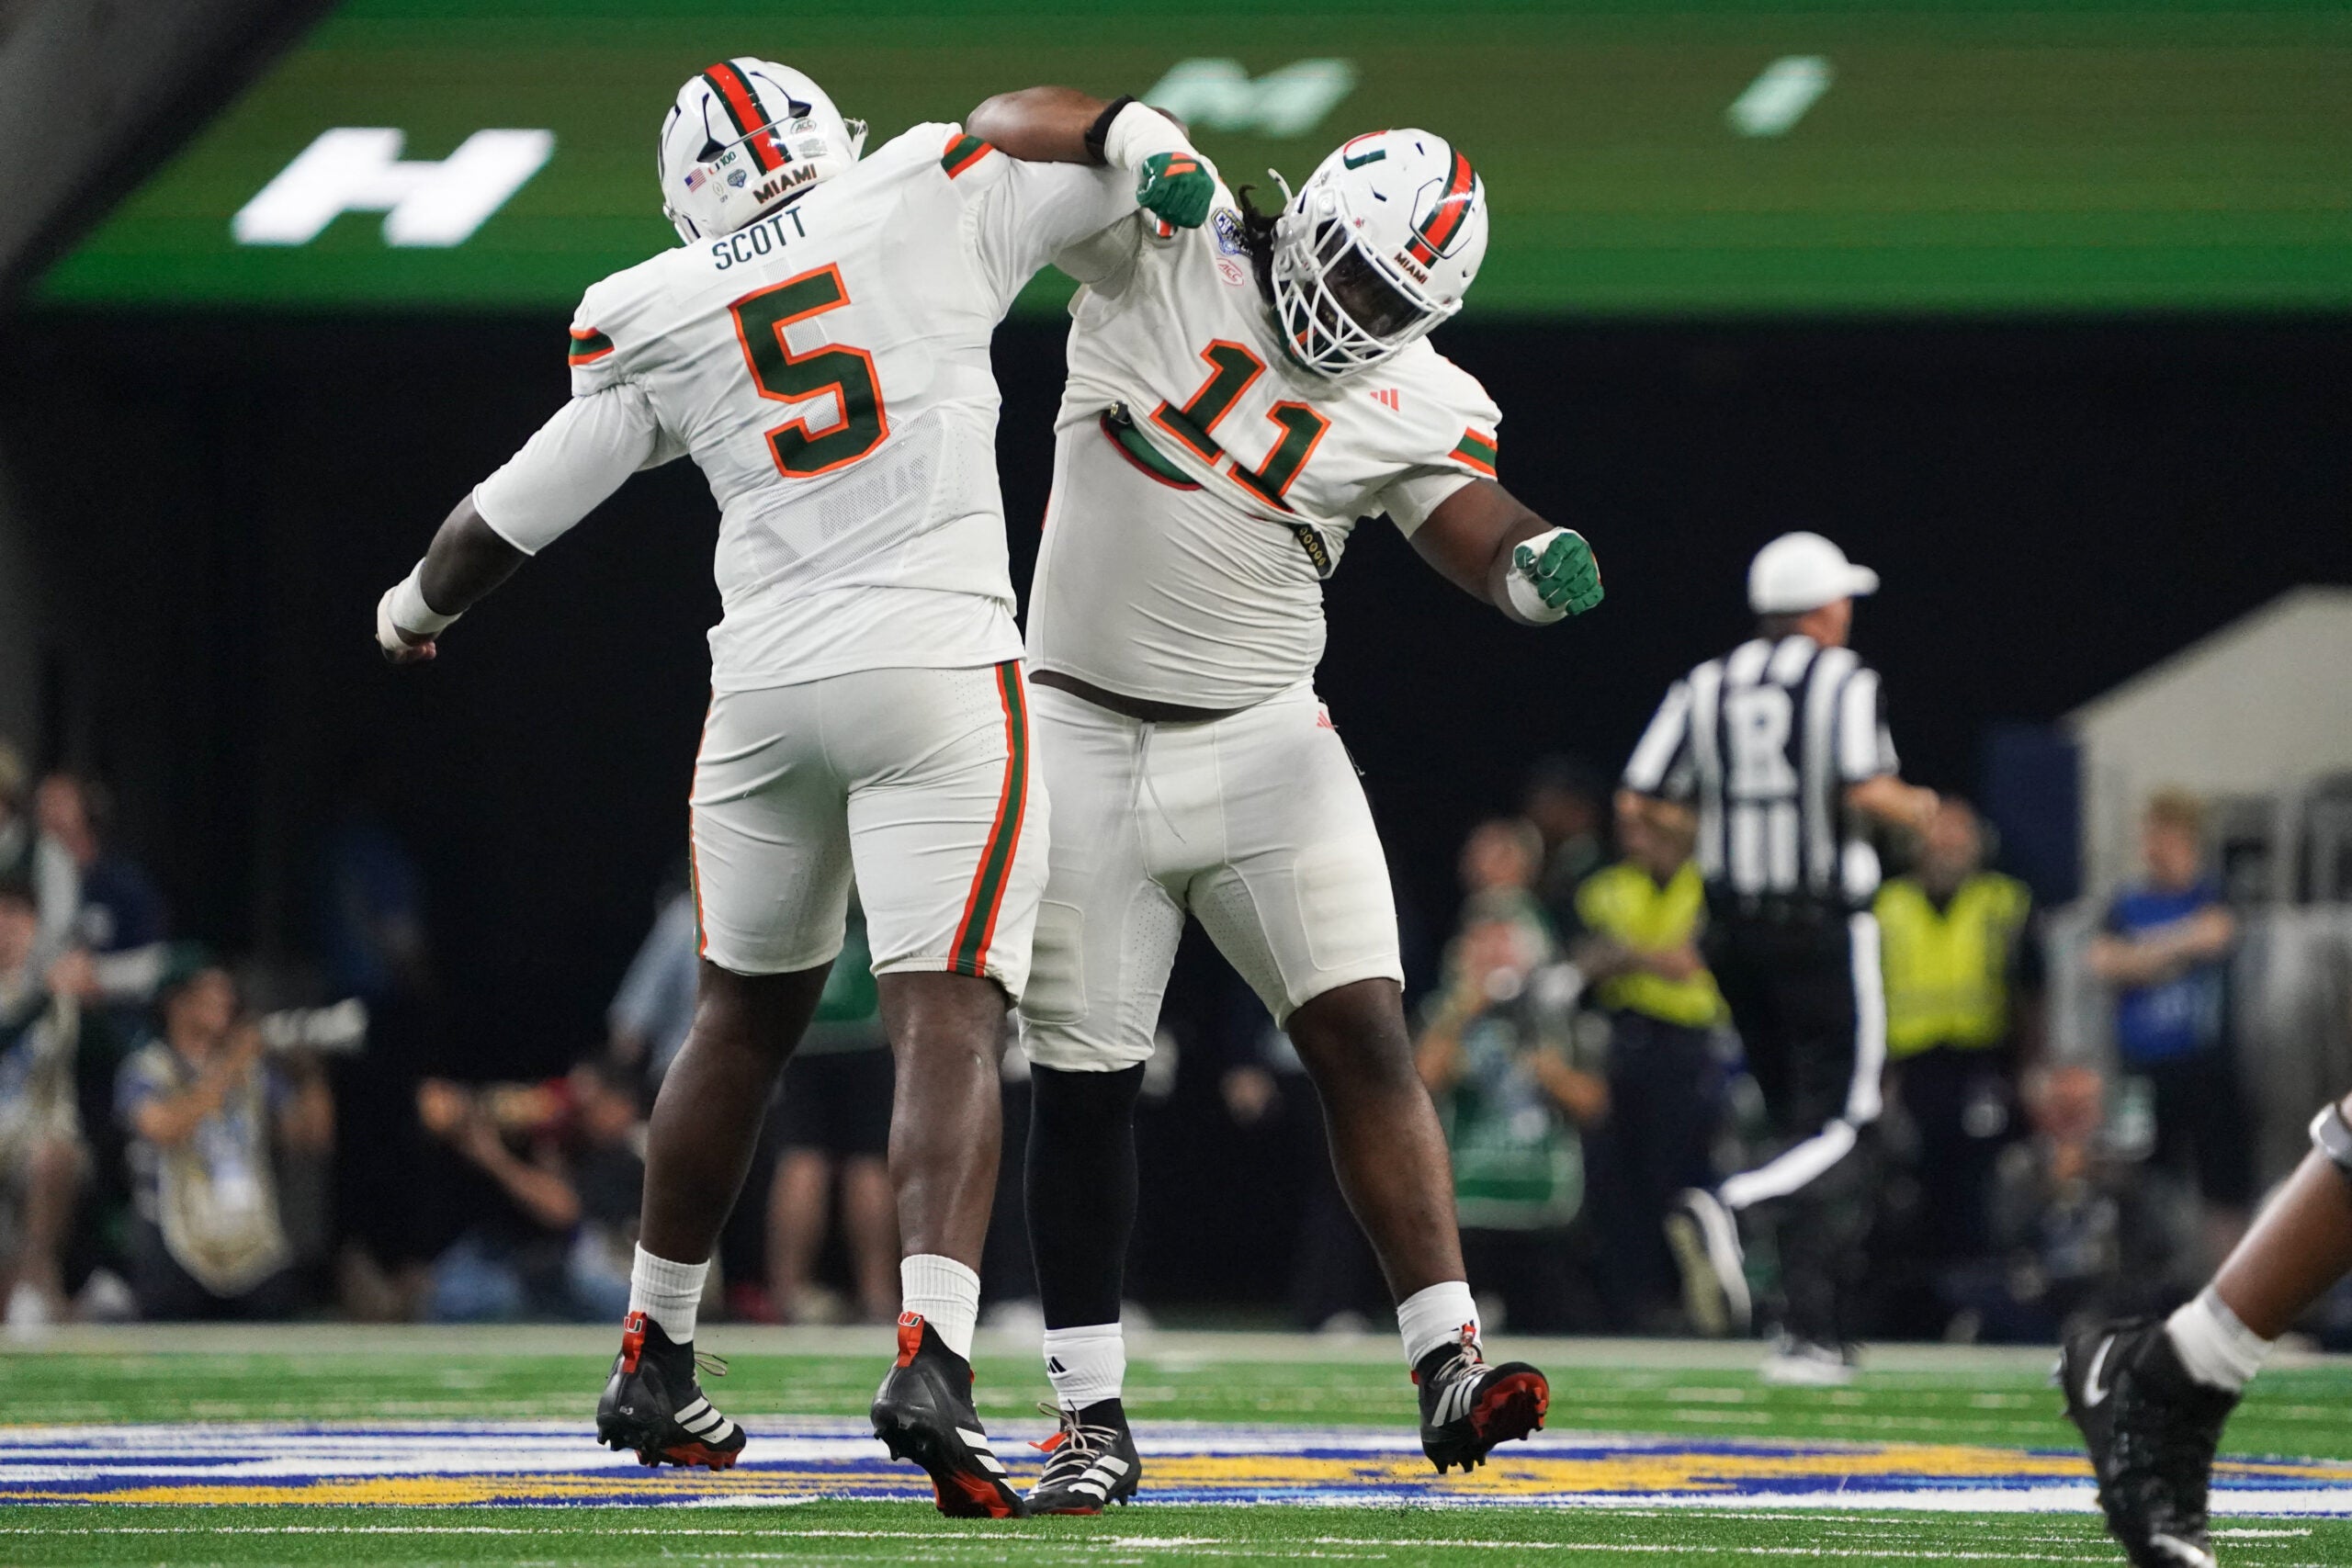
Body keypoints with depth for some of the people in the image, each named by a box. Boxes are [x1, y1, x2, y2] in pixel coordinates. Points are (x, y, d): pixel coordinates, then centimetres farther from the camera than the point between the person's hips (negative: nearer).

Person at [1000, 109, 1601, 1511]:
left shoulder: (1415, 404, 0)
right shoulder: (1166, 250, -5)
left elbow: (1477, 531, -10)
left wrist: (1541, 566, -34)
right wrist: (1133, 143, -29)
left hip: (1262, 739, 1)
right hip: (1086, 746, -1)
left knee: (1364, 1035, -11)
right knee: (1084, 1080, 2)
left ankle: (1450, 1366, -11)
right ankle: (1094, 1422, 10)